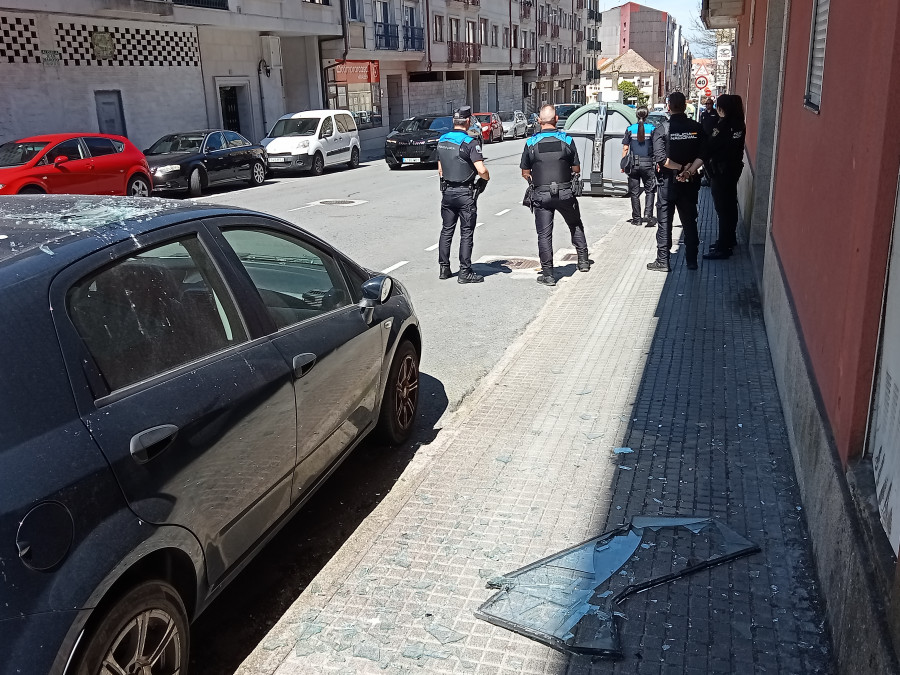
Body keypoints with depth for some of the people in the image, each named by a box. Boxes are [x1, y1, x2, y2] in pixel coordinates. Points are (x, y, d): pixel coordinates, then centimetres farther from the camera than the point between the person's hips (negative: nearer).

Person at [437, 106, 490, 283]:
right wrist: (486, 177, -1)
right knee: (466, 233, 1)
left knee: (446, 230, 14)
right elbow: (481, 170, -22)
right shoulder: (470, 142, -15)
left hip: (447, 191, 6)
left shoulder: (442, 140, 6)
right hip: (465, 193, -6)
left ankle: (444, 268, 18)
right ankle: (465, 272, 2)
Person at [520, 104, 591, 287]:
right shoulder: (567, 140, -3)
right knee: (576, 225, 22)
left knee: (544, 234, 4)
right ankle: (583, 261, 28)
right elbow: (576, 169, 5)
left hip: (541, 195, -1)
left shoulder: (531, 143, -3)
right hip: (565, 193, 1)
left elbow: (525, 173, 4)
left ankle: (548, 275, 3)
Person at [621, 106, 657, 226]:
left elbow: (625, 148, 0)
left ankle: (637, 218, 11)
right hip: (648, 163, -1)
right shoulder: (652, 129, -2)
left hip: (633, 163, 1)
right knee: (650, 191, 8)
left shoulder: (630, 129, 0)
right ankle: (648, 215, -8)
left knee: (634, 192, 8)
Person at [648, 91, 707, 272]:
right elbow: (702, 155, -9)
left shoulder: (662, 129, -9)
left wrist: (680, 167, -8)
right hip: (690, 182, 3)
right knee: (690, 221, 12)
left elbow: (661, 158, -18)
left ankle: (662, 261, 6)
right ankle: (691, 261, 16)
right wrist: (688, 171, -15)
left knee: (665, 222, 4)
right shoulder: (697, 128, 0)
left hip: (668, 181, -3)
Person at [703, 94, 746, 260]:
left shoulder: (723, 125, -20)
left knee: (723, 209, -5)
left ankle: (723, 248, 0)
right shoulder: (739, 125, 6)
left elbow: (710, 148, -18)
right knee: (730, 206, 19)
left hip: (721, 171, -9)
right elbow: (737, 147, 10)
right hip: (734, 169, 9)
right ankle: (729, 240, 34)